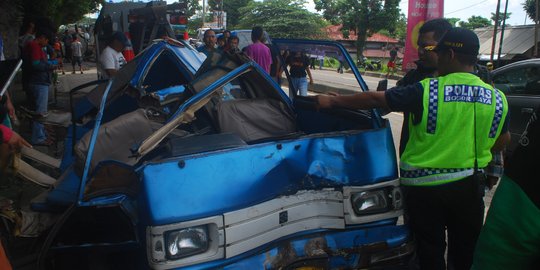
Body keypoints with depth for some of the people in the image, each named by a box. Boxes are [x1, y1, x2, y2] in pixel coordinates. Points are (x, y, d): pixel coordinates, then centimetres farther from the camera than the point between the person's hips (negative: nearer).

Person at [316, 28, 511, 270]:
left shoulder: (427, 91, -17)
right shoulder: (497, 98, -3)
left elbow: (374, 99, -13)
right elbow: (501, 143, 8)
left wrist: (333, 101, -2)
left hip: (426, 186, -3)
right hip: (470, 186, 4)